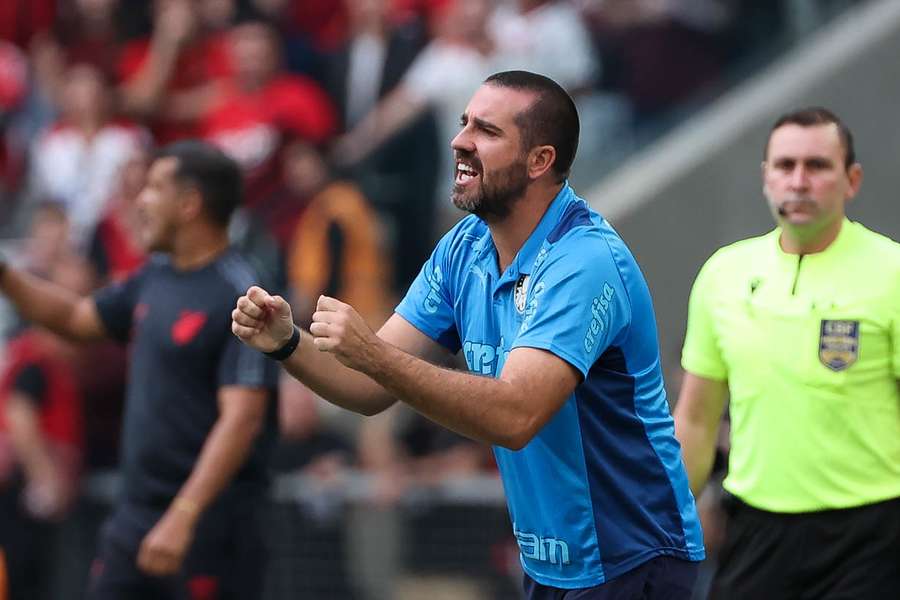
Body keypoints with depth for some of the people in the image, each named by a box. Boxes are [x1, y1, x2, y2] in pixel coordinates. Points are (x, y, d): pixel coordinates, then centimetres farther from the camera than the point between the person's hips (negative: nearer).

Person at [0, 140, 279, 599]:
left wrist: (183, 517, -28)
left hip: (206, 524, -8)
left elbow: (241, 418, -22)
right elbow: (75, 318, 28)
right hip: (135, 514, 8)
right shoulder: (156, 278, 11)